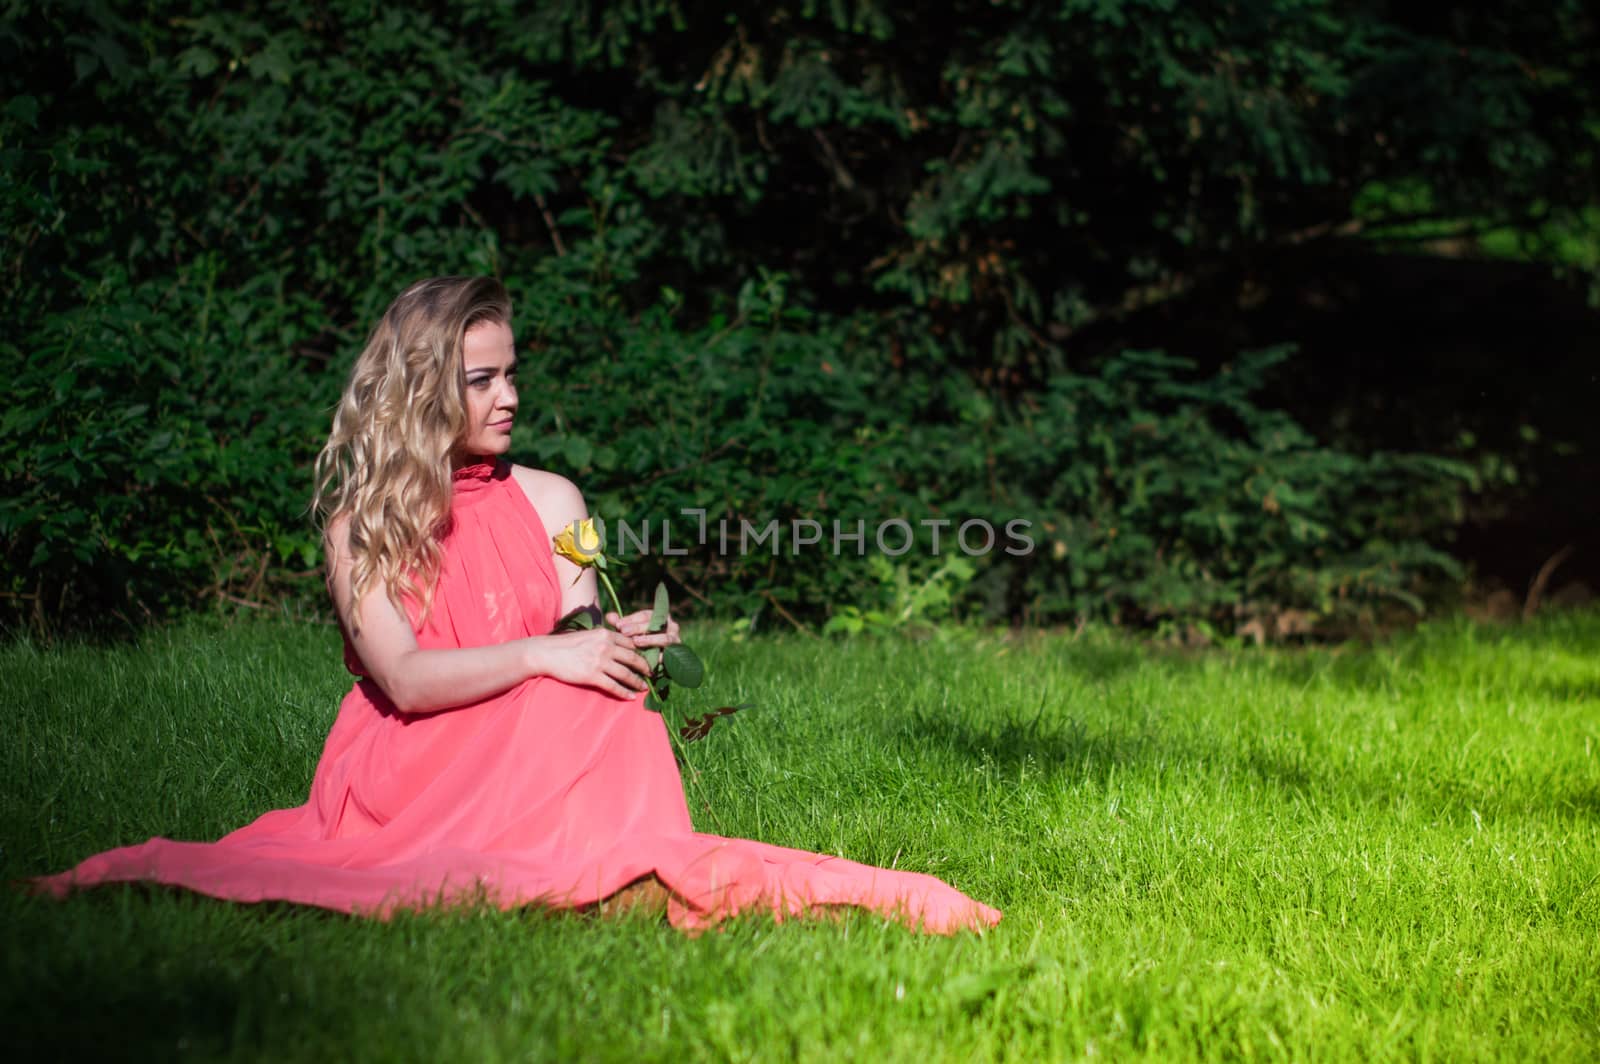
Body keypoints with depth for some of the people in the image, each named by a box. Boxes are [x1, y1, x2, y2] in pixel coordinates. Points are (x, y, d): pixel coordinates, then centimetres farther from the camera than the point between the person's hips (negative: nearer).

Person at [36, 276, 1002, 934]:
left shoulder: (550, 502, 12)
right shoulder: (360, 524, 3)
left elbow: (585, 648, 5)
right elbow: (405, 679, -10)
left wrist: (624, 645, -20)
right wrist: (542, 657, -22)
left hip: (539, 757, 3)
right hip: (409, 776, -3)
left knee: (608, 676, -31)